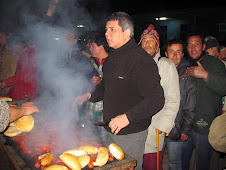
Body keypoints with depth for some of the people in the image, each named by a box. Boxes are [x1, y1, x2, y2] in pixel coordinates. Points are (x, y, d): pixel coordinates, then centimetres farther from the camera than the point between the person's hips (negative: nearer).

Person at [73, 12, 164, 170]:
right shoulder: (111, 57, 8)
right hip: (111, 129, 8)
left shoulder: (141, 60, -19)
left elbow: (156, 99, -24)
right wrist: (90, 96, 6)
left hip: (131, 133, -8)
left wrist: (128, 117, -30)